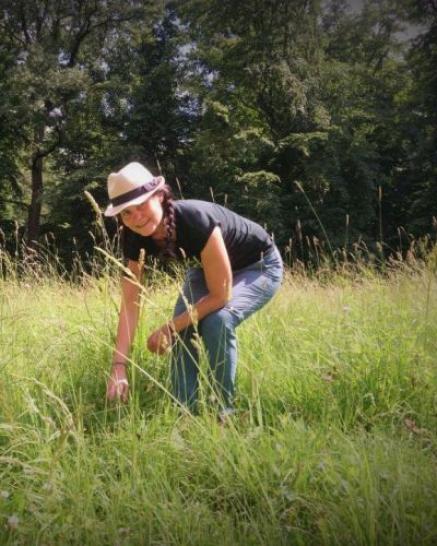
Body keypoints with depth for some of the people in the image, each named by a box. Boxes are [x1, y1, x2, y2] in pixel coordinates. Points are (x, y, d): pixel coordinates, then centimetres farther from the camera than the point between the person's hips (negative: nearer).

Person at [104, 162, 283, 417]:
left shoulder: (195, 220, -40)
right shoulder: (135, 237, -21)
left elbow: (220, 295, -32)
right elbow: (130, 302, -17)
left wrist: (169, 328, -27)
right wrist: (119, 366, -25)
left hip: (260, 266, -6)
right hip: (209, 266, 6)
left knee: (217, 321, -29)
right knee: (183, 327, -16)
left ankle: (225, 410, -11)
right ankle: (186, 411, 1)